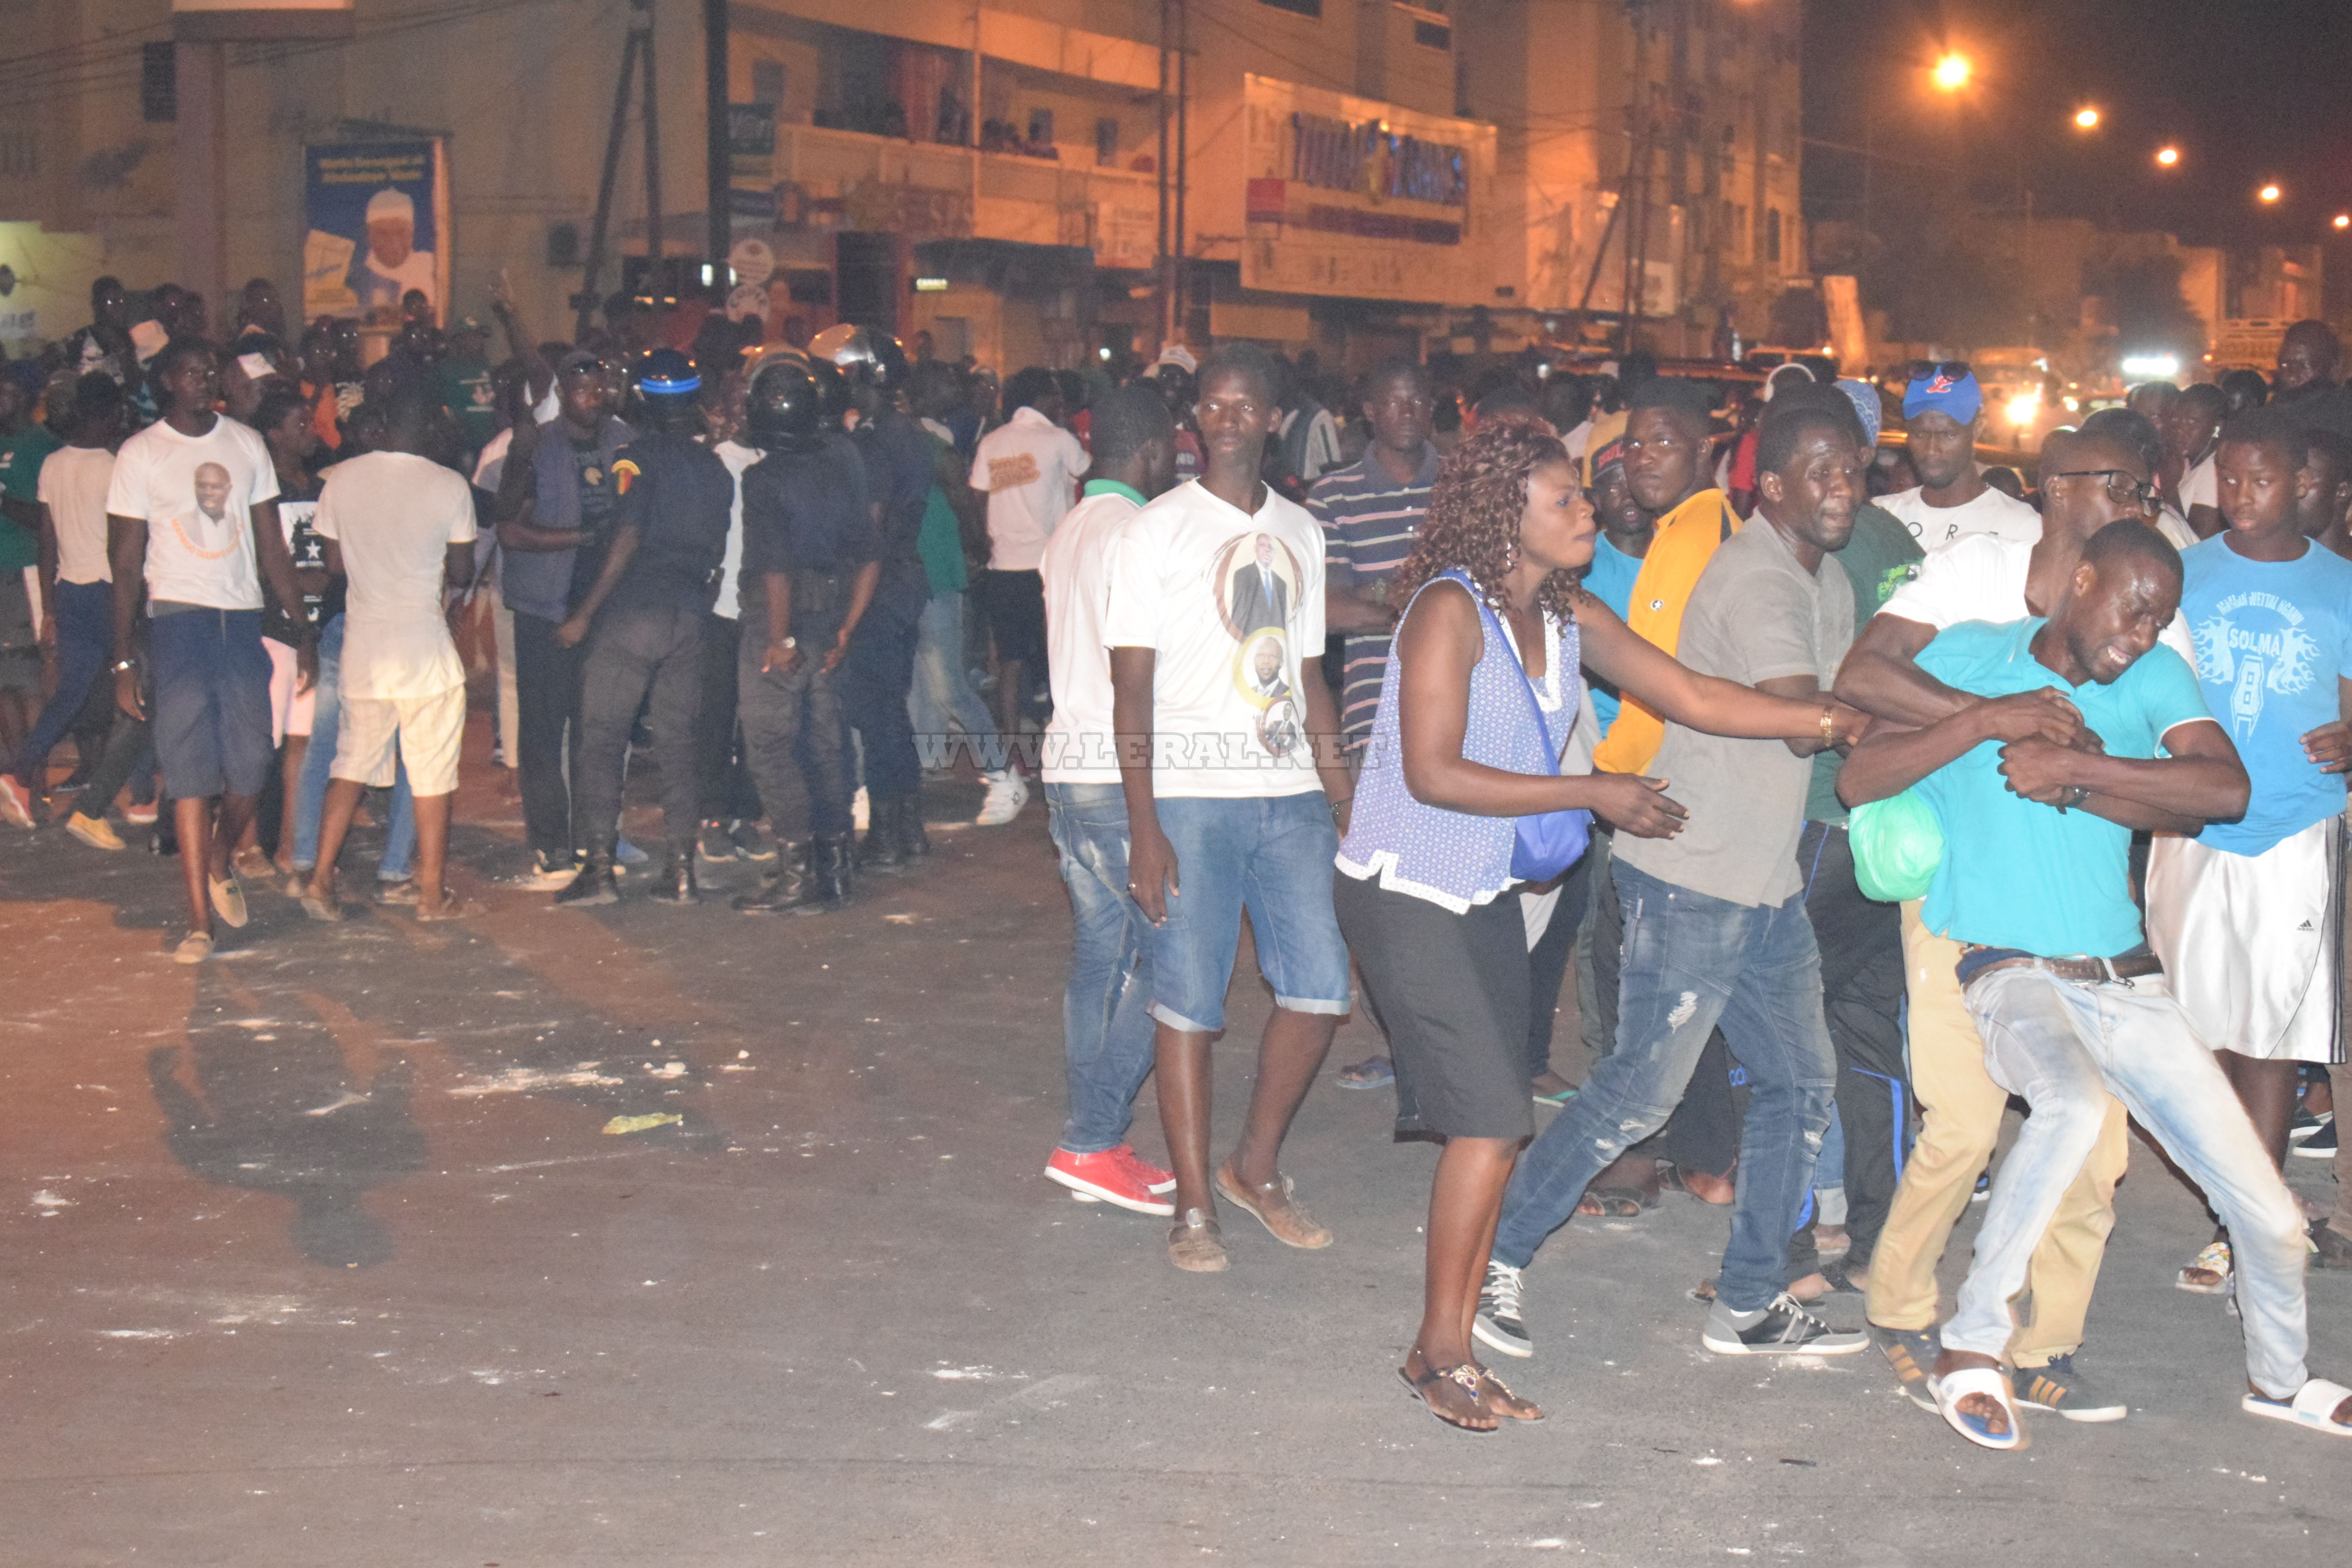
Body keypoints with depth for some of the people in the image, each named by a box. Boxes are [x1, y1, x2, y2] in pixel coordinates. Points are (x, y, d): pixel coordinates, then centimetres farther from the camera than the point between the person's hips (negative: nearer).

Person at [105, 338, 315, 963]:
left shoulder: (247, 445, 10)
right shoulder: (141, 454, 2)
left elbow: (272, 546, 12)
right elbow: (127, 563, 1)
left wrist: (303, 629, 6)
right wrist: (123, 659, -4)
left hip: (243, 619, 3)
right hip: (178, 618, -3)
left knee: (250, 769, 0)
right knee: (191, 771, -5)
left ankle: (220, 863, 30)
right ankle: (200, 919, 0)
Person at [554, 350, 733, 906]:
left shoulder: (638, 458, -7)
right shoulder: (716, 469, 12)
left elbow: (628, 538, -16)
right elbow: (717, 552, 14)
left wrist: (585, 612, -13)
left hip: (631, 610, -5)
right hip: (689, 617, 6)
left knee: (602, 736, 0)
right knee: (678, 741, 10)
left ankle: (600, 866, -4)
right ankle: (681, 870, 7)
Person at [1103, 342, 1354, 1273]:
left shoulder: (1300, 532, 14)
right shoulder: (1157, 532, -1)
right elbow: (1132, 687, -5)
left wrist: (1349, 802, 12)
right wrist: (1144, 829, -12)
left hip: (1291, 794, 5)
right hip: (1191, 794, -5)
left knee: (1321, 989, 1)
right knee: (1188, 1004, -1)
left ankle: (1257, 1167, 21)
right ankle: (1195, 1205, 11)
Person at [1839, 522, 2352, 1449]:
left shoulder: (2156, 677, 5)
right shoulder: (1969, 656, 0)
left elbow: (2225, 790, -12)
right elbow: (1857, 781, -8)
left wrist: (2075, 773, -18)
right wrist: (1986, 719, -17)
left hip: (2127, 980, 4)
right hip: (2011, 971, -4)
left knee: (2266, 1210, 7)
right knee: (2076, 1105, -37)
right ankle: (1973, 1344, -20)